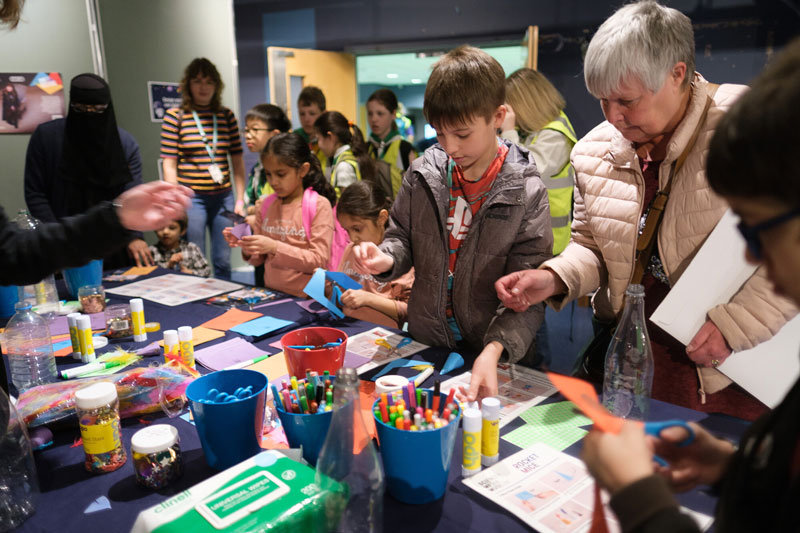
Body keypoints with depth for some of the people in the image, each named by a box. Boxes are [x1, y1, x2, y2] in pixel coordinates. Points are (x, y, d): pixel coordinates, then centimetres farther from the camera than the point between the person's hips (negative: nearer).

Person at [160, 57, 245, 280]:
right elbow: (169, 165, -2)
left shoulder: (226, 116, 7)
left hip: (223, 197, 3)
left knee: (223, 262, 10)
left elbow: (238, 161, 9)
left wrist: (240, 200, 5)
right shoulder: (175, 116, -1)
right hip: (191, 198, -3)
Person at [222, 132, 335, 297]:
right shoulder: (265, 205, 9)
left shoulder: (319, 205, -5)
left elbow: (320, 261, -11)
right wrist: (246, 247, -6)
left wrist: (275, 247, -18)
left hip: (306, 299, -4)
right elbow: (258, 259, 15)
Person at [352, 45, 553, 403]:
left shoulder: (525, 191, -11)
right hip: (425, 345, 3)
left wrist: (494, 350, -27)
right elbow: (402, 236, 11)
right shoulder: (424, 174, -1)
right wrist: (385, 259, -13)